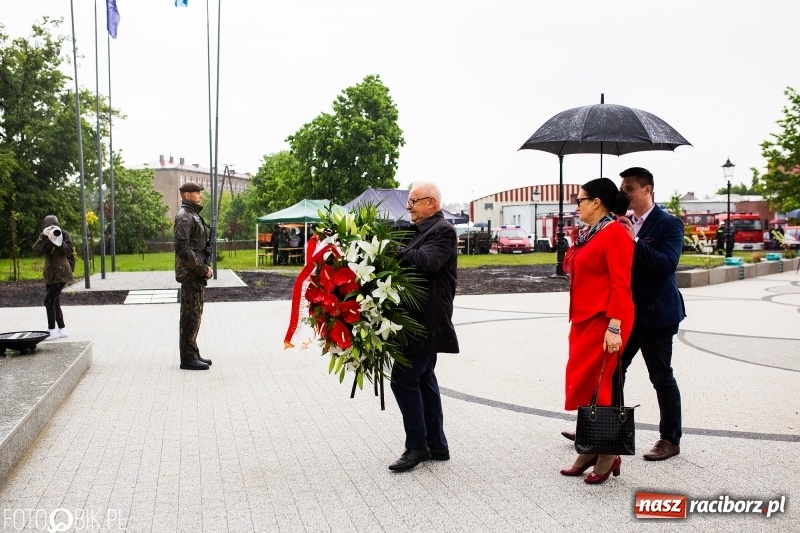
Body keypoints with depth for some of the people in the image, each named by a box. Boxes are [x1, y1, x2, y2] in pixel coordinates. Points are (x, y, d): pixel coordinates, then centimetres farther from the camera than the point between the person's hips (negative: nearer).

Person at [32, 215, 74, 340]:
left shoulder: (64, 234, -5)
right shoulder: (43, 236, 5)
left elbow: (70, 252, -12)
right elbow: (36, 249, -12)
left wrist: (59, 241, -21)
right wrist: (44, 237, -24)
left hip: (61, 273, -6)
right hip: (49, 274, 6)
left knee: (49, 301, -13)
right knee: (55, 303, 9)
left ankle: (52, 331, -7)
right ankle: (62, 330, 19)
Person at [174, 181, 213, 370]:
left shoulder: (193, 215, 19)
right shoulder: (184, 217, -13)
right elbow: (183, 248, -22)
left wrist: (205, 267, 12)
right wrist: (203, 268, -18)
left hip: (197, 275, 10)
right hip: (190, 275, -10)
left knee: (195, 315, 14)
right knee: (190, 316, -5)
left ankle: (193, 354, 23)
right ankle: (188, 359, 0)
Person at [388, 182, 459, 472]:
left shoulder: (443, 230, -11)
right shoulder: (422, 230, 17)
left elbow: (425, 261, -26)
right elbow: (410, 262, 13)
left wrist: (395, 250, -20)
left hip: (426, 321, -10)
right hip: (421, 319, 10)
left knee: (403, 379, -8)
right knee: (423, 379, 14)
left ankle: (417, 446, 4)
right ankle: (436, 445, 23)